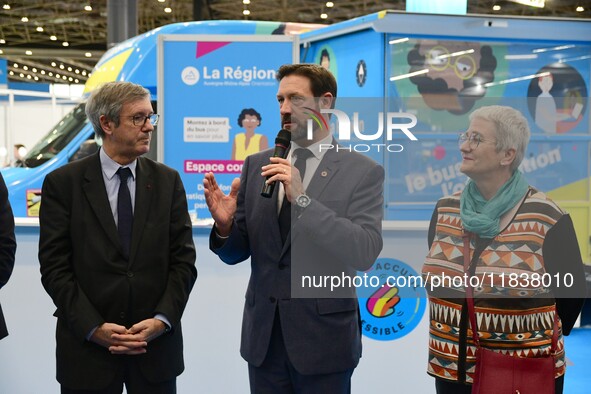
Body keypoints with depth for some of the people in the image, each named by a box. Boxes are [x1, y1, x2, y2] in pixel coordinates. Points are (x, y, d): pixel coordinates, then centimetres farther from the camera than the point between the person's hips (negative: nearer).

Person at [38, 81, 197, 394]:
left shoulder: (168, 180, 5)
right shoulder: (63, 183, -1)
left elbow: (183, 259, 3)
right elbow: (54, 267, -5)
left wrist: (162, 320, -9)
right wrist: (94, 328, -13)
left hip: (156, 345, 2)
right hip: (87, 346, -2)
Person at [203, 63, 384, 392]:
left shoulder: (363, 172, -6)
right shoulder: (257, 165, 5)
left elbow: (365, 254, -17)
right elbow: (236, 253, 7)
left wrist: (302, 199, -23)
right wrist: (225, 226, -15)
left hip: (323, 338, -3)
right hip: (263, 337, 3)